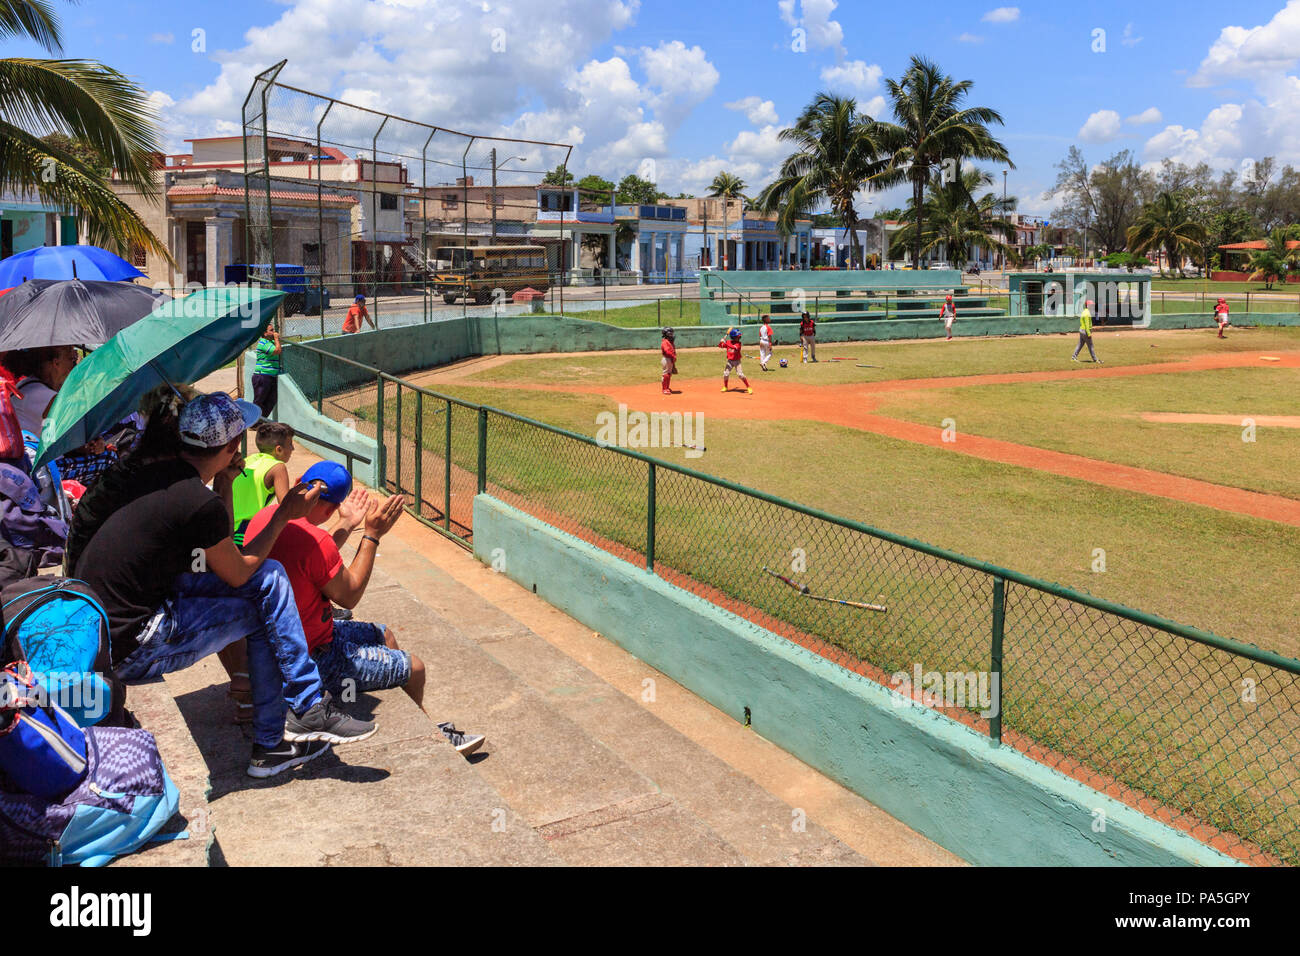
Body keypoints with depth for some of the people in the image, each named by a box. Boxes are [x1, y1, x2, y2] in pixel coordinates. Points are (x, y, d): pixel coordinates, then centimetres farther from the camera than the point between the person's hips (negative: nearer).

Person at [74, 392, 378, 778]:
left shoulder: (155, 472, 4)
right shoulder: (201, 503, -22)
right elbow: (239, 573, -4)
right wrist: (284, 514, 3)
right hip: (128, 652, -8)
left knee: (269, 576, 7)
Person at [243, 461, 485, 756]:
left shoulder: (264, 517, -2)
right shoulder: (313, 539, -31)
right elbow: (349, 595, -16)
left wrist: (347, 527, 14)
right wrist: (372, 535, -13)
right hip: (313, 661, -10)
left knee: (384, 636, 24)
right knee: (414, 668, 3)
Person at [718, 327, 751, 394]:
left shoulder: (738, 343, -11)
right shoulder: (728, 342, -1)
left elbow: (735, 347, -31)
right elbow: (719, 346, 1)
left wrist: (726, 343, -36)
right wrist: (721, 342, -22)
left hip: (737, 361, -3)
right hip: (730, 361, 3)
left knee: (741, 374, -12)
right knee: (726, 374, -2)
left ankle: (748, 388, -3)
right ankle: (725, 387, 22)